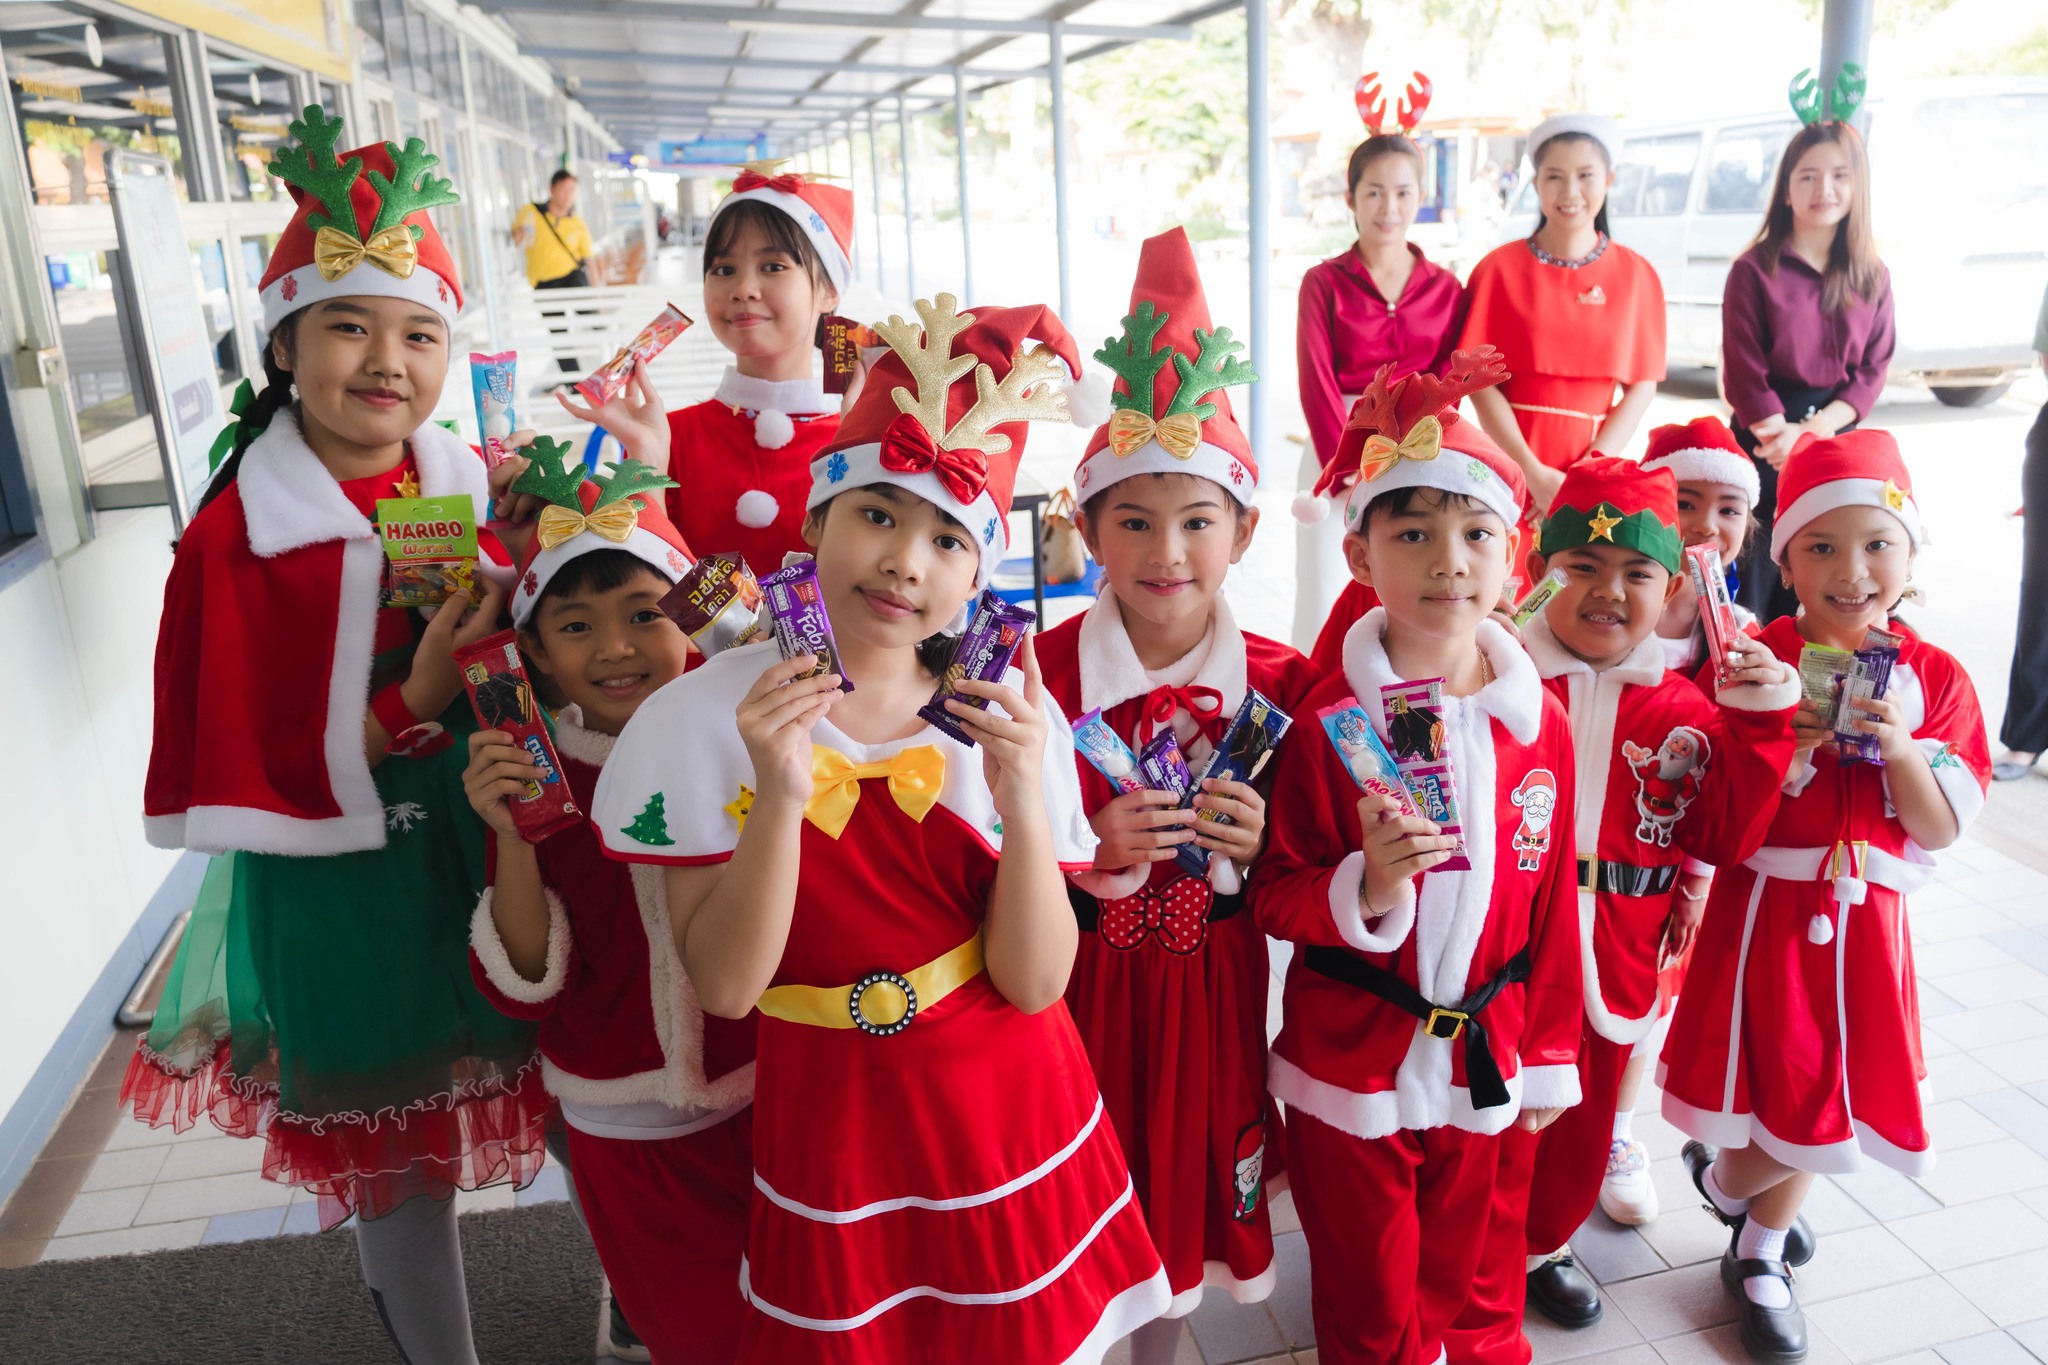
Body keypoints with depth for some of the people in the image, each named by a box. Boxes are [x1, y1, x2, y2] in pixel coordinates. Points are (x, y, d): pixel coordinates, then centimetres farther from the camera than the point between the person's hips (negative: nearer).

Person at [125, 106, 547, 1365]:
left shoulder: (484, 491, -1)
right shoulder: (237, 537, -14)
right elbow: (243, 775, -14)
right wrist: (415, 706, -23)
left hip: (501, 848, 4)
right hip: (344, 893, -3)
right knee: (398, 1164, 15)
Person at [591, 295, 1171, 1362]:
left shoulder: (1009, 714, -9)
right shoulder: (708, 714, -11)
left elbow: (1034, 982, -12)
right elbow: (725, 985, -15)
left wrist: (1023, 801, -27)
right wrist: (780, 794, -29)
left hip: (1014, 1124, 1)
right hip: (833, 1137, -1)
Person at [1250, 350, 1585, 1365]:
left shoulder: (1539, 721, -3)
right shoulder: (1329, 721, -16)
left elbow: (1551, 901, 5)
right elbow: (1275, 899, -11)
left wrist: (1549, 1055, 9)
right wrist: (1366, 886, -31)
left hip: (1483, 1058, 3)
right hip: (1349, 1064, -3)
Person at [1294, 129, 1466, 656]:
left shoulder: (1446, 288, 9)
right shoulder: (1324, 282, 3)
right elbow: (1316, 382, -5)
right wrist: (1345, 472, -14)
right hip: (1336, 451, -1)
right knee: (1327, 611, -3)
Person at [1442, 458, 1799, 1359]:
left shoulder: (1684, 709, 3)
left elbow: (1728, 839, 0)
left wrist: (1760, 719, -9)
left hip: (1615, 960, 5)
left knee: (1583, 1126, 24)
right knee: (1494, 1138, 6)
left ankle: (1539, 1248, 54)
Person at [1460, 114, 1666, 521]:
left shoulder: (1637, 275, 4)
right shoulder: (1499, 268, 0)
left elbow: (1642, 386, 2)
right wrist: (1533, 472, -13)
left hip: (1596, 465, 1)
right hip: (1511, 463, -1)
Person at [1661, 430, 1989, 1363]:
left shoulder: (1934, 678, -1)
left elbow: (1942, 830, -3)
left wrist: (1898, 746, -19)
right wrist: (1788, 741, -23)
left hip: (1864, 921, 3)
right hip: (1764, 911, -3)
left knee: (1818, 1104, 14)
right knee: (1774, 1093, 4)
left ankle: (1756, 1259, 38)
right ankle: (1725, 1179, 39)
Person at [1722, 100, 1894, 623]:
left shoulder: (1872, 276, 9)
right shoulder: (1754, 270, -3)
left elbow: (1874, 369, 4)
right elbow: (1743, 372, -7)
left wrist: (1815, 429, -12)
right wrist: (1787, 435, -14)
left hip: (1837, 438, 4)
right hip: (1766, 443, -3)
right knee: (1757, 579, -1)